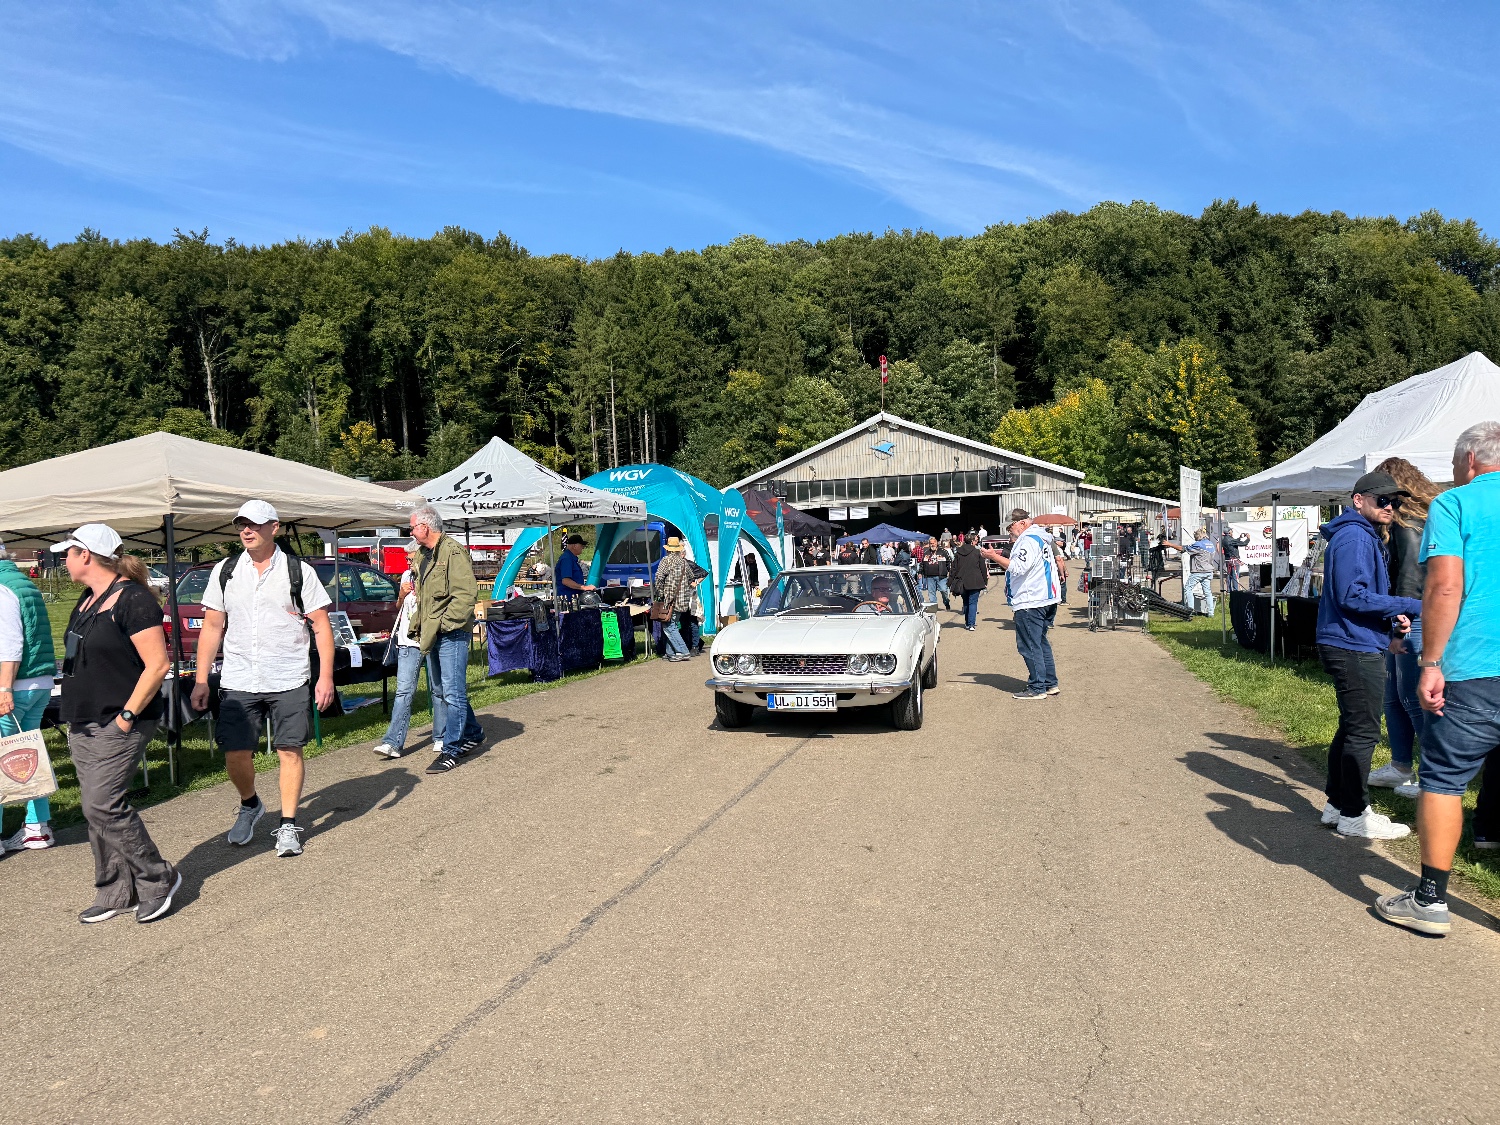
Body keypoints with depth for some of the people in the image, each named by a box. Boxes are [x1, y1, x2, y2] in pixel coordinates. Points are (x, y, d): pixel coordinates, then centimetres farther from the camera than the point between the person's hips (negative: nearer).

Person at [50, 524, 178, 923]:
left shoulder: (132, 599, -16)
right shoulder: (88, 599, 12)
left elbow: (158, 664, -20)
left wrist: (127, 716, -19)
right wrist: (73, 708, 14)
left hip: (118, 725, -9)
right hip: (82, 725, 9)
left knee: (102, 805, -11)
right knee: (95, 807, 10)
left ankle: (158, 879, 5)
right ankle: (116, 894, 20)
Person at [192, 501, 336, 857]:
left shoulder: (299, 571, 0)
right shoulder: (224, 572, 8)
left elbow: (321, 627, 0)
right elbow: (212, 628, 10)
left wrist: (325, 677, -7)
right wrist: (200, 680, 5)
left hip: (289, 681, -2)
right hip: (237, 681, 2)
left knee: (289, 750, 0)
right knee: (235, 754, 2)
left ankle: (288, 825, 14)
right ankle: (249, 805, 31)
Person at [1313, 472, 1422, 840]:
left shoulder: (1366, 536, 18)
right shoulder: (1355, 537, -15)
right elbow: (1352, 596, -23)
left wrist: (1391, 614, 7)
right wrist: (1409, 607, -19)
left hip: (1354, 646, 11)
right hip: (1356, 648, -11)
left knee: (1352, 727, 17)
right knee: (1363, 731, -4)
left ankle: (1338, 803, 26)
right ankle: (1353, 814, 5)